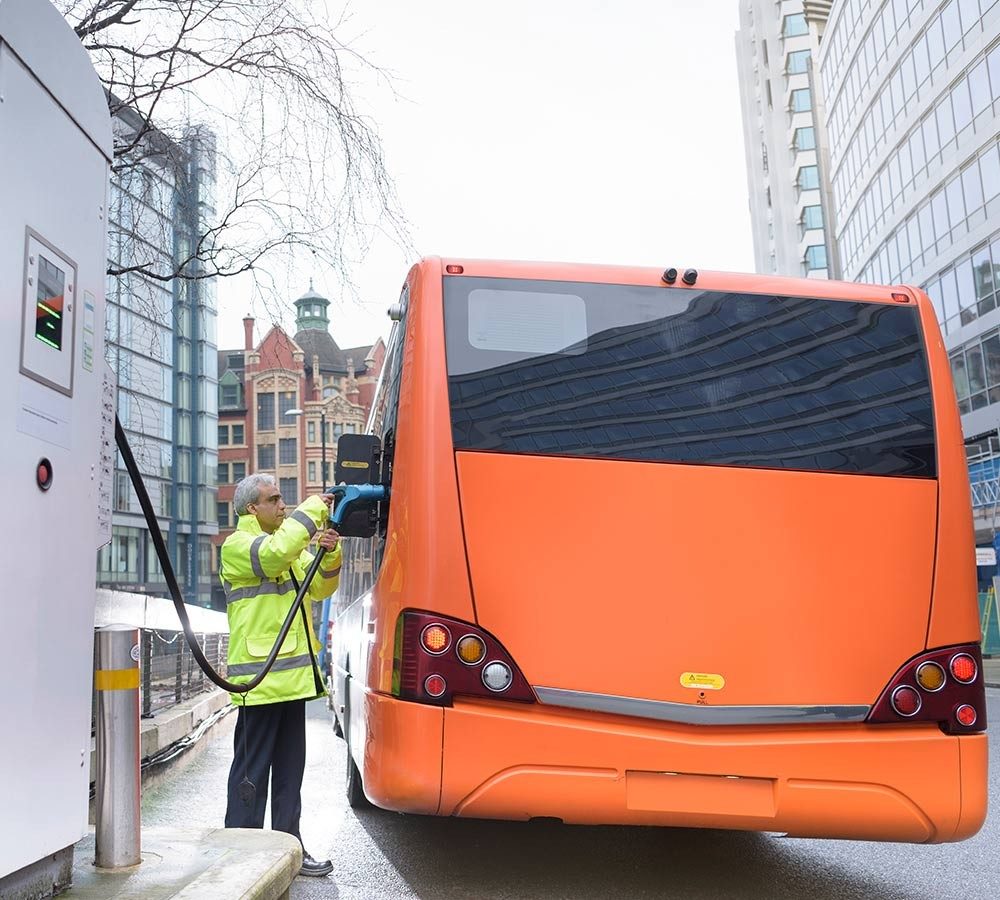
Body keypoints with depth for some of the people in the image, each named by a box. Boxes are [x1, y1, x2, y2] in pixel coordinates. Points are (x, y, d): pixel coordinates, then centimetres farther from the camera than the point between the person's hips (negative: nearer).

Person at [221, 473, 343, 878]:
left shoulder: (292, 545, 19)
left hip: (291, 675, 8)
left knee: (289, 769, 13)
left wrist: (329, 554, -4)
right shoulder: (237, 546, -6)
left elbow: (318, 587, 15)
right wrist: (314, 509, -18)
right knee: (252, 770, -2)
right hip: (259, 677, -8)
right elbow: (274, 553, -27)